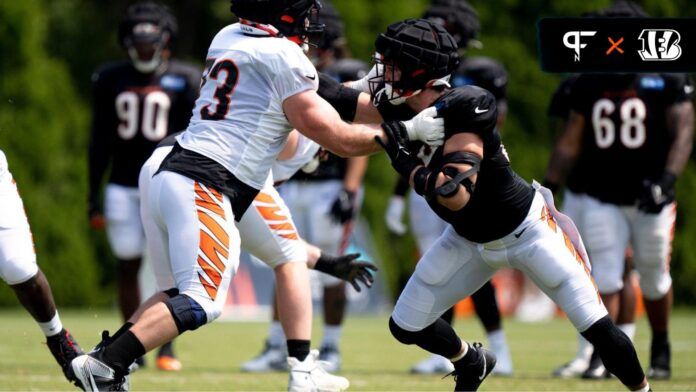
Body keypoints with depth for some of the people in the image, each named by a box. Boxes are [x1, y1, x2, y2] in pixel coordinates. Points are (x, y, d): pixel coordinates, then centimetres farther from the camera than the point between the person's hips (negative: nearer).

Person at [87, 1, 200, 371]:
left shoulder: (184, 80, -1)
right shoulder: (111, 79, 6)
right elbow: (100, 142, 11)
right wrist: (93, 197, 8)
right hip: (122, 187, 2)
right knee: (127, 265, 4)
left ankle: (167, 348, 0)